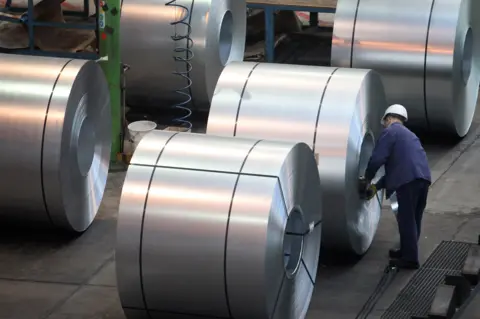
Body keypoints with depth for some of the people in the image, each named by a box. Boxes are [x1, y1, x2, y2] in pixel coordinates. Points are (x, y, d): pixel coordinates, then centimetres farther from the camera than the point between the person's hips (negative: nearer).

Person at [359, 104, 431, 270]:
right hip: (423, 178, 9)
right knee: (413, 219, 17)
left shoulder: (390, 131, 4)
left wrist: (367, 179, 10)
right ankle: (407, 251, 28)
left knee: (406, 219, -4)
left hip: (408, 180, -9)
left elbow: (377, 159, -7)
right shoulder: (408, 134, 31)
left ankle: (410, 259, -3)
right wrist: (377, 186, 32)